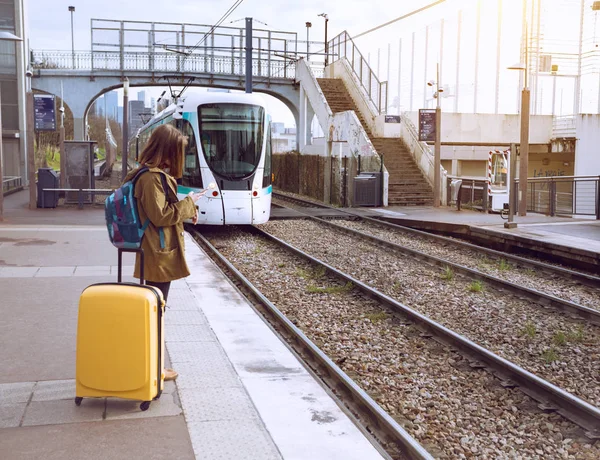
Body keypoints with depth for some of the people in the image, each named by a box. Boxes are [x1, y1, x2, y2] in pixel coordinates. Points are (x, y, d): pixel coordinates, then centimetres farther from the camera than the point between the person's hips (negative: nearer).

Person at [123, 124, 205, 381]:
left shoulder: (156, 174, 13)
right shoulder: (152, 177, -19)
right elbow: (160, 216, -22)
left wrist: (186, 210, 9)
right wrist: (188, 204, -13)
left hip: (159, 254, 10)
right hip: (159, 255, -10)